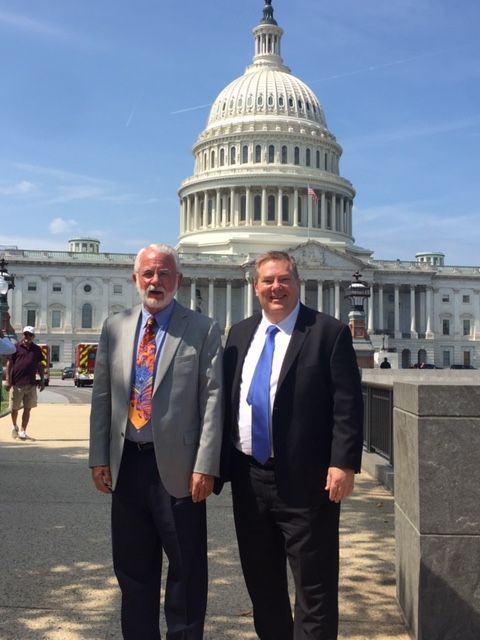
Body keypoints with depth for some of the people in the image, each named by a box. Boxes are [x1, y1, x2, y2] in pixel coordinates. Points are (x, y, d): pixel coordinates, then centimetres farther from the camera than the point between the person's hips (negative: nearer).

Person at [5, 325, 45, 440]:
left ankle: (22, 431, 9)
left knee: (27, 409, 1)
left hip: (31, 384, 2)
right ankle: (14, 426, 33)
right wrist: (8, 380, -7)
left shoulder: (37, 349, 10)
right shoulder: (16, 347, 0)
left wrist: (42, 380, 11)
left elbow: (39, 366, 16)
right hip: (17, 383, -2)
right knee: (14, 408, 8)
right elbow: (9, 364, -1)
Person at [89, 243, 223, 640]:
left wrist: (205, 466, -13)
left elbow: (212, 400, -8)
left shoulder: (202, 330, -3)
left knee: (186, 570, 8)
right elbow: (102, 396, 9)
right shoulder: (115, 327, 8)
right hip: (126, 463, 4)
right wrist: (99, 457, 4)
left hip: (176, 465, -3)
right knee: (133, 568, 16)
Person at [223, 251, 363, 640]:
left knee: (314, 585, 4)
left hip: (305, 478, -5)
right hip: (249, 477, 6)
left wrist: (344, 463, -17)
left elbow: (348, 404, -10)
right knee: (260, 578, 19)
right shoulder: (240, 334, 11)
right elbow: (228, 399, 13)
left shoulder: (329, 333, -6)